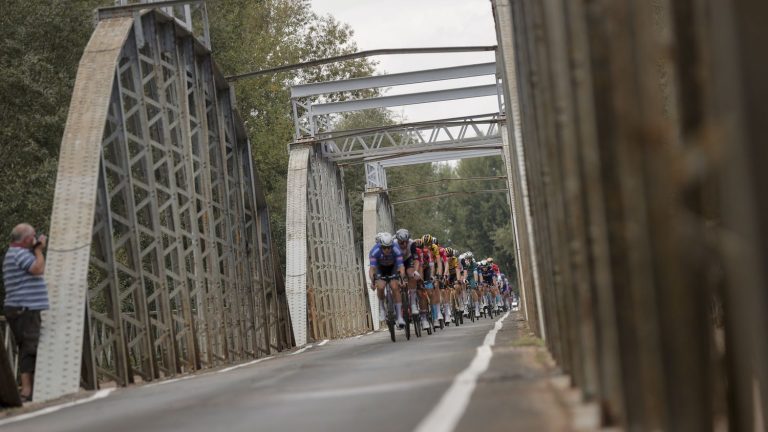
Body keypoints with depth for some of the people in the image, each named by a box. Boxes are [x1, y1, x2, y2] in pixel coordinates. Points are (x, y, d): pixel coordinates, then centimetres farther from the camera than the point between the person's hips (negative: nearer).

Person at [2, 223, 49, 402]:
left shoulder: (14, 254, 21)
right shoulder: (19, 253, -11)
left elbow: (35, 271, 22)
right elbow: (38, 269, -23)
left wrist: (37, 250, 17)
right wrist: (39, 249, -10)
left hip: (27, 310, 11)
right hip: (25, 309, -11)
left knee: (28, 349, 12)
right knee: (30, 349, -12)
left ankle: (29, 389, 16)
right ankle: (26, 391, -14)